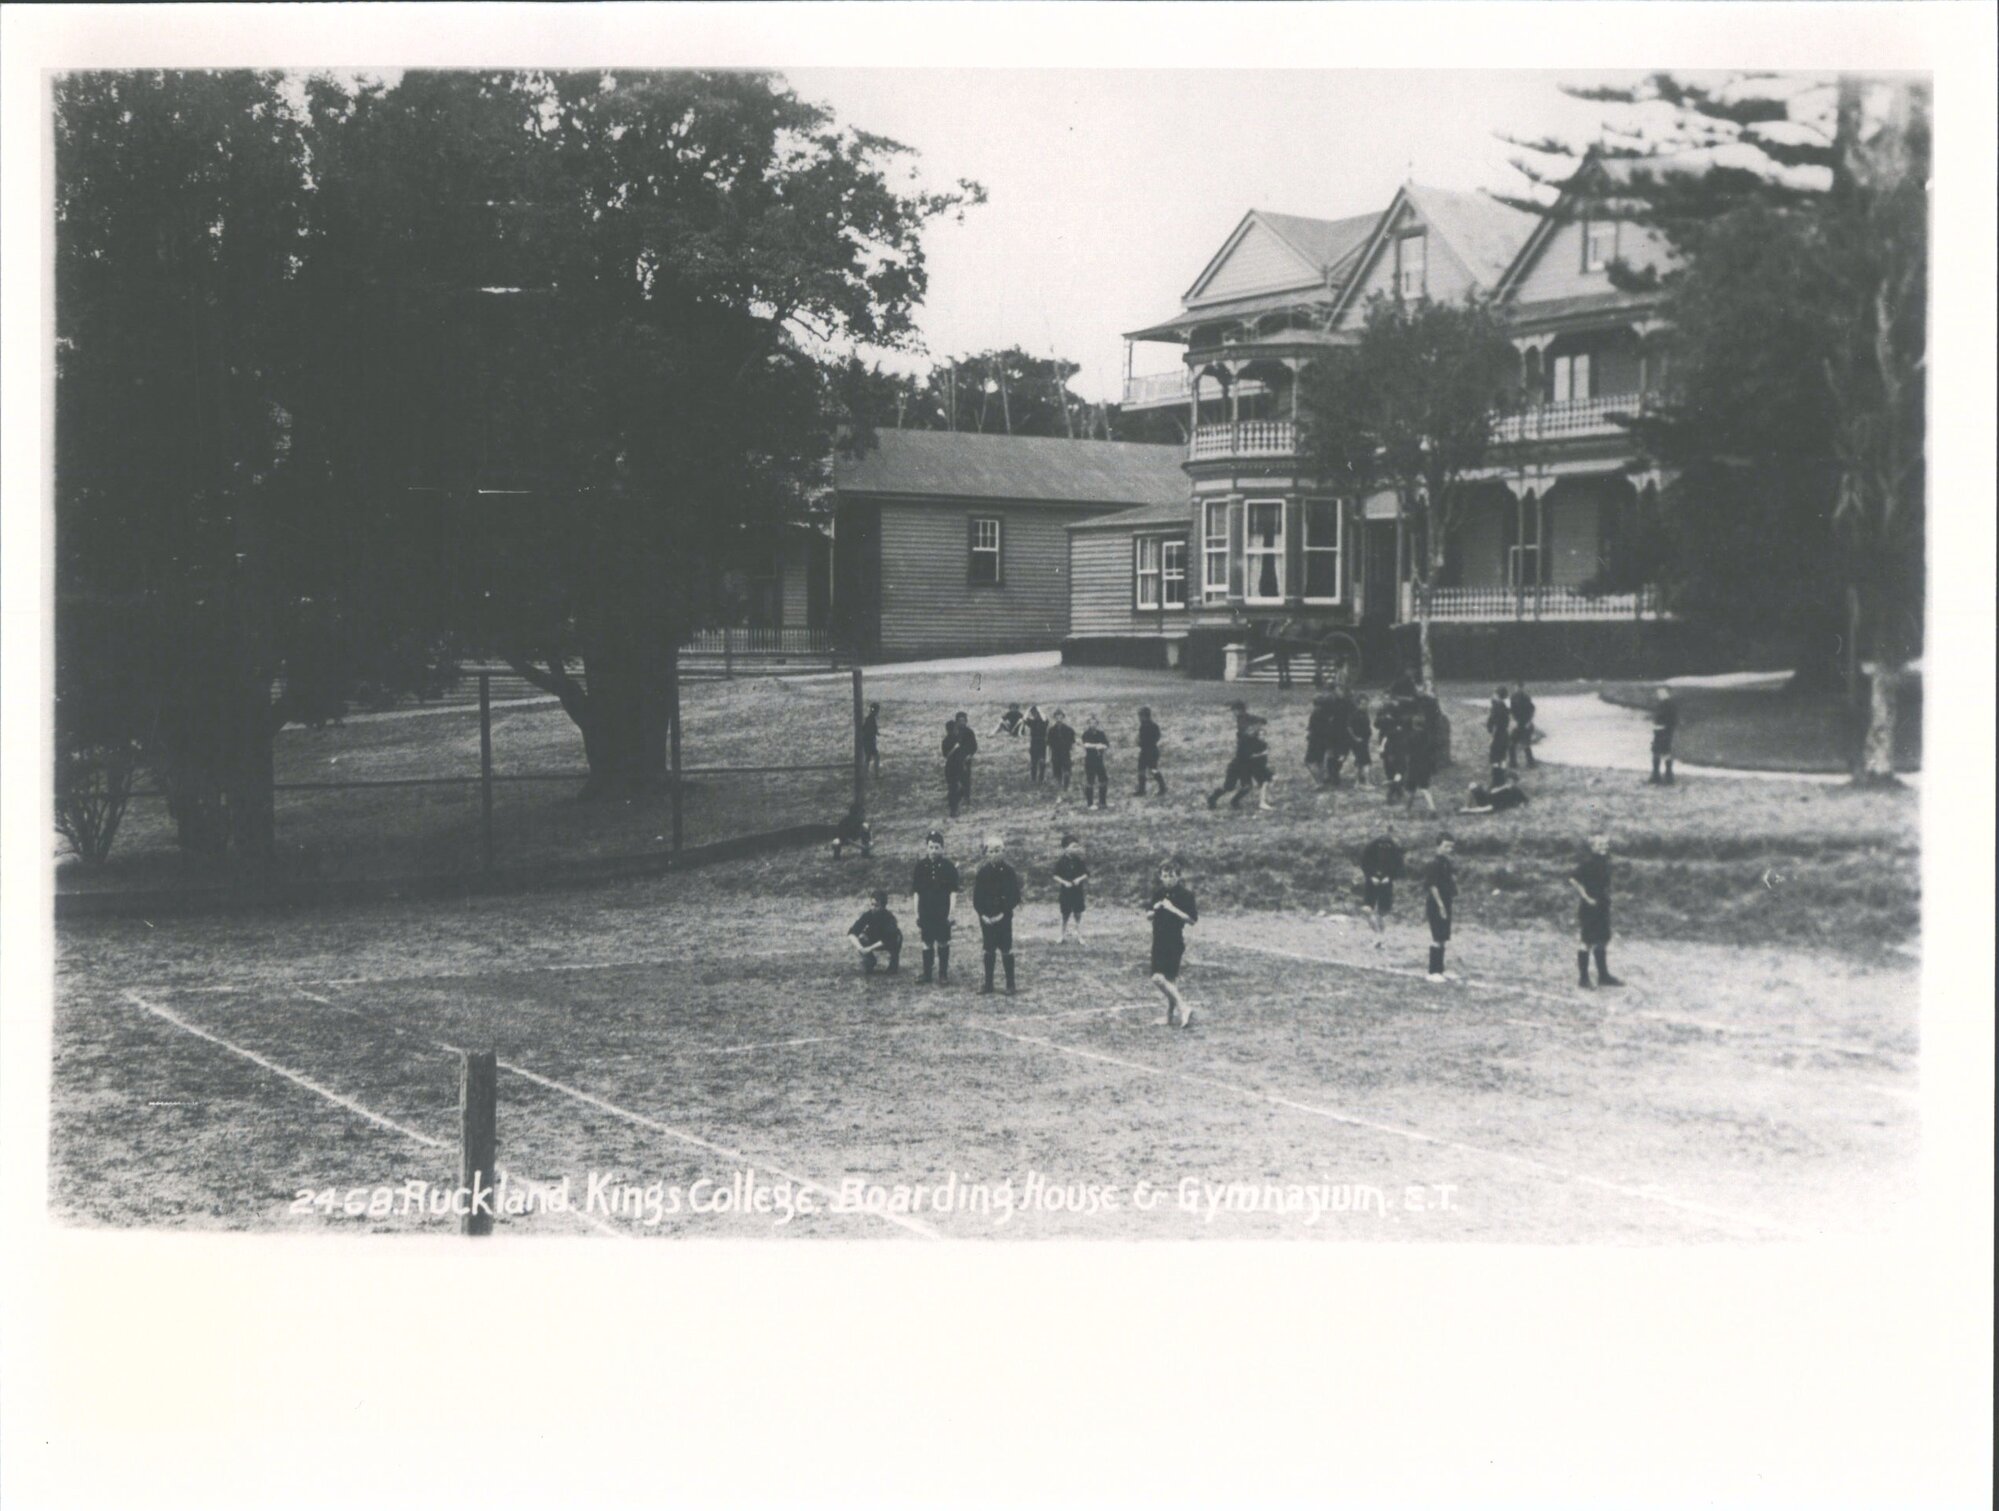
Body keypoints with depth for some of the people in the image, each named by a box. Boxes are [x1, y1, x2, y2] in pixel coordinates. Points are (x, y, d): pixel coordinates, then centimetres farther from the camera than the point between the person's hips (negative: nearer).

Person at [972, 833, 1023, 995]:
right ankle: (988, 985, 13)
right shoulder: (983, 873, 2)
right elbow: (976, 898, 3)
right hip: (986, 918, 2)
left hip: (1004, 917, -2)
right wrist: (983, 914, -9)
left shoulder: (1009, 872, -4)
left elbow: (1015, 897, -5)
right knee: (989, 951, 7)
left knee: (1006, 951, 0)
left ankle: (1010, 984, 8)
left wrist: (1003, 913, -13)